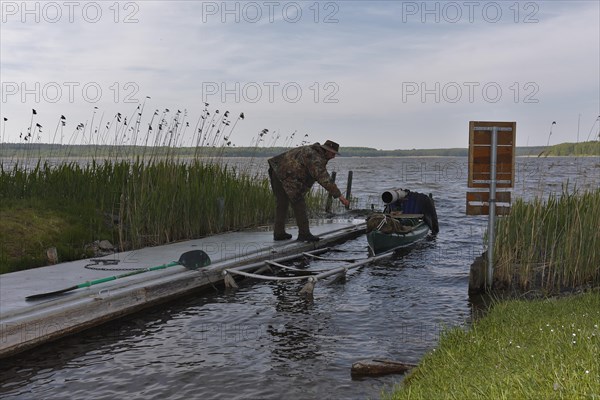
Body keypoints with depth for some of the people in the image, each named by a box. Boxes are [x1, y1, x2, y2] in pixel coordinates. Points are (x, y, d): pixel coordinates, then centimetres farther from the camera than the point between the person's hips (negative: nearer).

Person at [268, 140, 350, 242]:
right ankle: (304, 234, 0)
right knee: (299, 205, -3)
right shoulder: (316, 158, -14)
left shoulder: (312, 150, 17)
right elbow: (324, 179, -20)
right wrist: (339, 195, -19)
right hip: (285, 176, -10)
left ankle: (279, 233, 18)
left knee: (282, 204, 16)